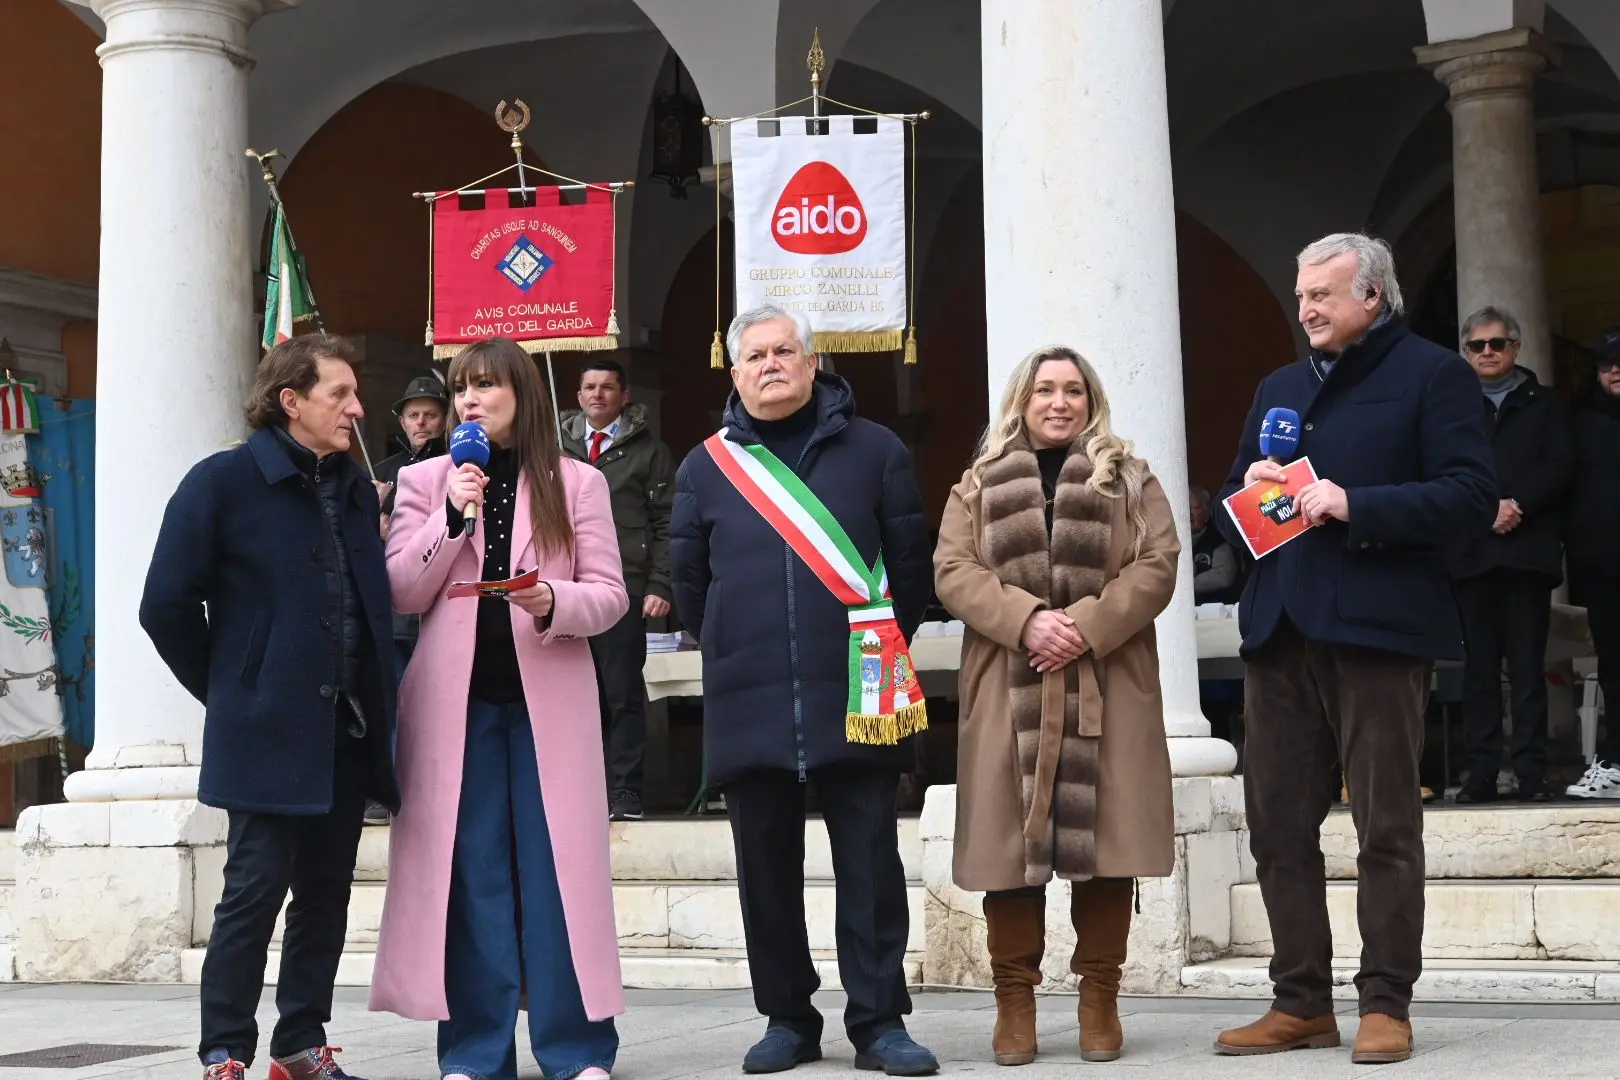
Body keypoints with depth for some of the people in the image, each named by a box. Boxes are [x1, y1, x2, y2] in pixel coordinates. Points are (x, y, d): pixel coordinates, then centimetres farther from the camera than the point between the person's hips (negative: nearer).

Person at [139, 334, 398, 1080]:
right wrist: (229, 690, 0)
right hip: (268, 732, -6)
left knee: (327, 892, 10)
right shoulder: (224, 482, -7)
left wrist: (376, 700, 8)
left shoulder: (356, 489, 11)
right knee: (255, 890, -2)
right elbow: (167, 605, -6)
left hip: (348, 730, 6)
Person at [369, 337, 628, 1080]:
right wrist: (452, 518, -11)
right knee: (468, 871, 2)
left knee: (556, 866, -1)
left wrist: (555, 602, -18)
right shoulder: (424, 481, 8)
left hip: (548, 697, -1)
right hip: (456, 699, 1)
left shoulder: (578, 483, 5)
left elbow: (609, 595, 1)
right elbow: (399, 593, 0)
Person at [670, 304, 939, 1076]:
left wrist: (883, 649, 6)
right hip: (748, 702, 2)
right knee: (766, 867, 7)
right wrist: (734, 652, 13)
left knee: (869, 862, 1)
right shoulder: (707, 467, 9)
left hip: (856, 696, -2)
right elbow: (687, 581, 14)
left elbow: (910, 561, 5)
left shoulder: (873, 451, 5)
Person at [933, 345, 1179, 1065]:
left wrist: (1087, 626, -15)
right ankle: (1015, 999, 8)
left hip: (1106, 689, 0)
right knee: (1010, 840, -1)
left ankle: (1099, 998, 9)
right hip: (1008, 689, 1)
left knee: (1103, 838, -1)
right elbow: (953, 572, 1)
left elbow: (1155, 568, 0)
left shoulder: (1132, 482, 11)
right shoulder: (978, 486, 13)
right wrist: (1027, 620, -15)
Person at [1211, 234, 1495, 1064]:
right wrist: (1249, 492, 1)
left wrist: (1353, 506, -17)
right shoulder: (1279, 389, 22)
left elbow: (1472, 497, -10)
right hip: (1279, 626, 6)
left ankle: (1386, 1004, 6)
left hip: (1378, 627, -6)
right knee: (1278, 824, 6)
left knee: (1386, 825, -2)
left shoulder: (1431, 374, 1)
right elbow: (1230, 507, 25)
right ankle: (1301, 1003, 14)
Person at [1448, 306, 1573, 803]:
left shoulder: (1544, 404, 14)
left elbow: (1560, 464, 1)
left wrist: (1517, 504, -13)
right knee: (1479, 668, 0)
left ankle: (1531, 774, -2)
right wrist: (1489, 509, -12)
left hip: (1529, 550, 0)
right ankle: (1481, 773, 1)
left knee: (1528, 667, -2)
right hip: (1470, 552, 0)